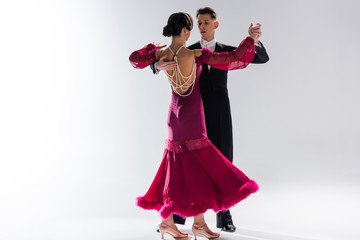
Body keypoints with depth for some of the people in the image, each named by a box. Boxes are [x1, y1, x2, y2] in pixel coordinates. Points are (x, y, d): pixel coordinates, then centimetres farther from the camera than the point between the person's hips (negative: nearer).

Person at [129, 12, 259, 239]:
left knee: (178, 169, 12)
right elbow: (232, 59, -15)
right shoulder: (196, 54, -18)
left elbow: (135, 58, 18)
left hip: (175, 117, 7)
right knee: (201, 168, 1)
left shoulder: (162, 55, -1)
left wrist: (152, 48, 33)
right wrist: (250, 40, -2)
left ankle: (167, 221, 15)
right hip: (191, 119, -7)